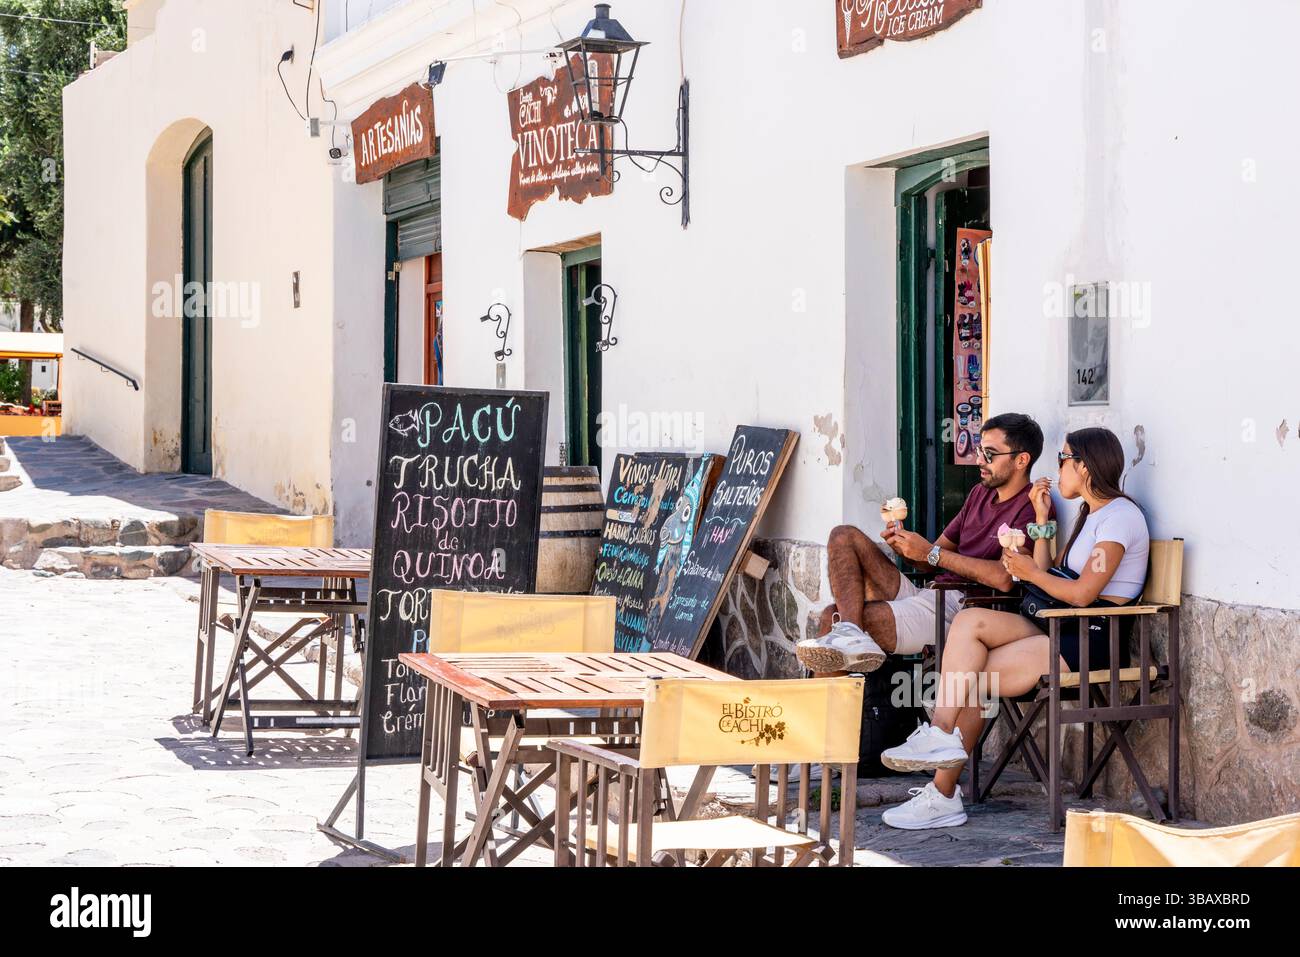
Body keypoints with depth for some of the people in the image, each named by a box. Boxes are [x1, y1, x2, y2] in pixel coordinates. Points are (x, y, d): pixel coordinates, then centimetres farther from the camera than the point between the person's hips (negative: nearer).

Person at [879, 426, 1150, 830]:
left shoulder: (1119, 516, -9)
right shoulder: (1090, 515, 23)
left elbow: (1083, 593, -17)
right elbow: (1049, 576, 16)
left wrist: (1031, 572, -3)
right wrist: (1042, 520, 15)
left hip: (1095, 641, -9)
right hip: (1064, 632, 9)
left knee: (969, 677, -18)